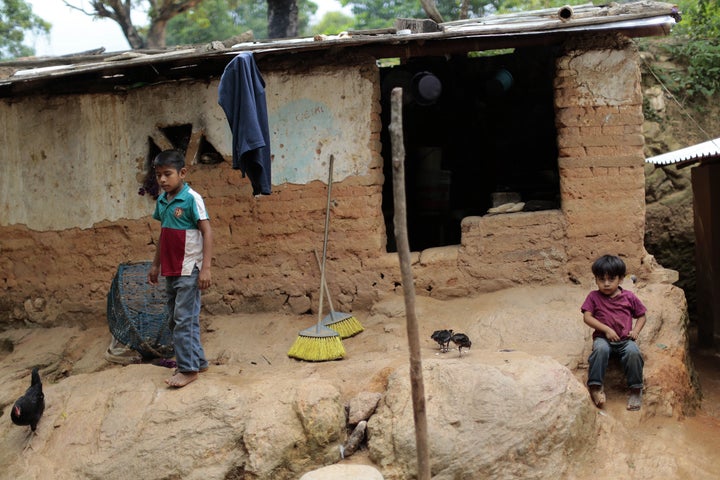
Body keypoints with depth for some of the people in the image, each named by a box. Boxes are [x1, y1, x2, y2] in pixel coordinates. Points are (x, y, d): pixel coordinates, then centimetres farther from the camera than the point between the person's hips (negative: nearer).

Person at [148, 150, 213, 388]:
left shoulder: (191, 199, -13)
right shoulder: (162, 201, 8)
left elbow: (207, 232, -15)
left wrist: (206, 268, -20)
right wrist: (155, 265, 21)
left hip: (188, 270, -8)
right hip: (170, 271, 8)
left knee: (184, 320, -7)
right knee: (176, 320, 14)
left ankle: (188, 368, 1)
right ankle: (197, 360, 25)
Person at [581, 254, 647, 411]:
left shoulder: (629, 297, 10)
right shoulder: (594, 297, 8)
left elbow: (641, 316, 17)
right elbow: (587, 317, -2)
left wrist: (635, 331, -3)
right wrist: (606, 329, -13)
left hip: (625, 339, 1)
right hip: (603, 337, -1)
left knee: (633, 352, -32)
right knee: (600, 349, -36)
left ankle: (636, 389, -17)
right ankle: (595, 387, -28)